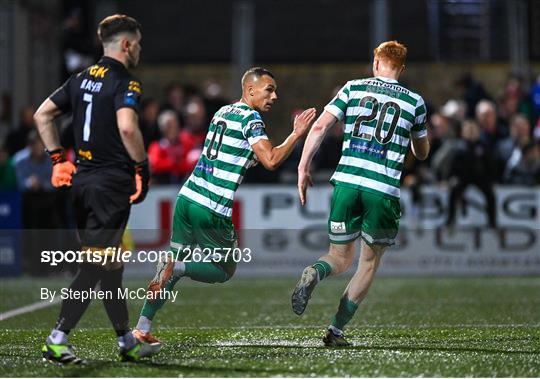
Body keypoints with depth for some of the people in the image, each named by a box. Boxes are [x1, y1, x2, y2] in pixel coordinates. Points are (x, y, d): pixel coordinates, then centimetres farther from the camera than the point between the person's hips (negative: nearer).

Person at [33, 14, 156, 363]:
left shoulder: (82, 79, 12)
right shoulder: (126, 82, -12)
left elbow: (42, 115, 15)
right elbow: (127, 127, -28)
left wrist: (59, 158, 18)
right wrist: (143, 167, -15)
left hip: (82, 180, 9)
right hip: (112, 183, -8)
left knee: (110, 263, 16)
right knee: (97, 263, -6)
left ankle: (126, 341, 24)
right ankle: (57, 339, -11)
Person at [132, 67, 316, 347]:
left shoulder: (222, 112, 15)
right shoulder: (250, 118, -9)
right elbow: (270, 161, -18)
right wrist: (296, 135, -10)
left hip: (187, 197, 7)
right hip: (213, 210, -7)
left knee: (176, 260, 17)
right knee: (225, 270, 12)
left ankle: (142, 328, 12)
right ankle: (175, 268, -14)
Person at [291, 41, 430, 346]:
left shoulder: (353, 89, 7)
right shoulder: (414, 101, 8)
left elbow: (320, 127, -3)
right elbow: (422, 153, 20)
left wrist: (304, 167, 1)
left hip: (346, 182, 1)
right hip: (384, 191, -1)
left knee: (340, 258, 15)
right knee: (370, 263, 15)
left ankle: (313, 274, -20)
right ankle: (336, 330, 10)